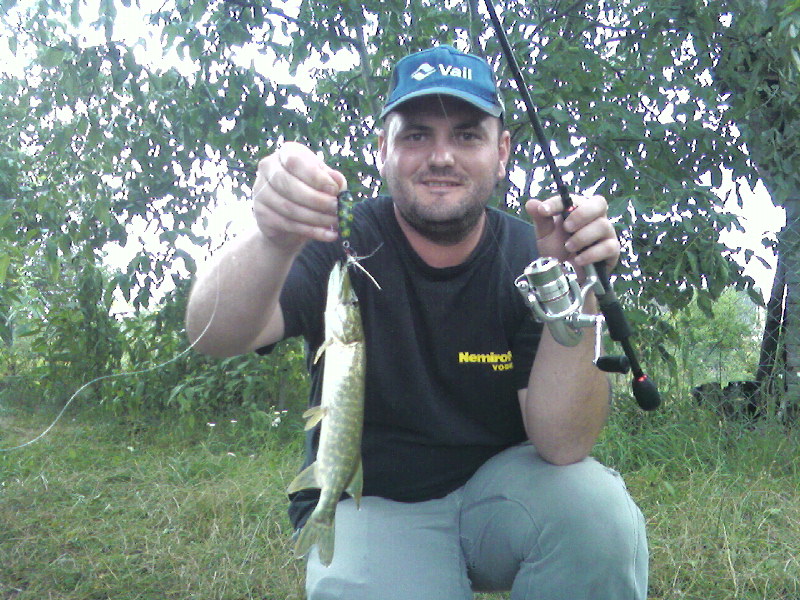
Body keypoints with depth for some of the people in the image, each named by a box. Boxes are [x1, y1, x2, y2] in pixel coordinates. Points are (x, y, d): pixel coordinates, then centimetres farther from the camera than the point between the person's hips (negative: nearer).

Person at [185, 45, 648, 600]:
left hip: (499, 492, 1)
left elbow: (563, 445, -20)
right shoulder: (341, 244, -13)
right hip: (368, 505, -1)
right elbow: (213, 336, -31)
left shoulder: (529, 261, -10)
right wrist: (274, 239, -52)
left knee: (596, 507, -27)